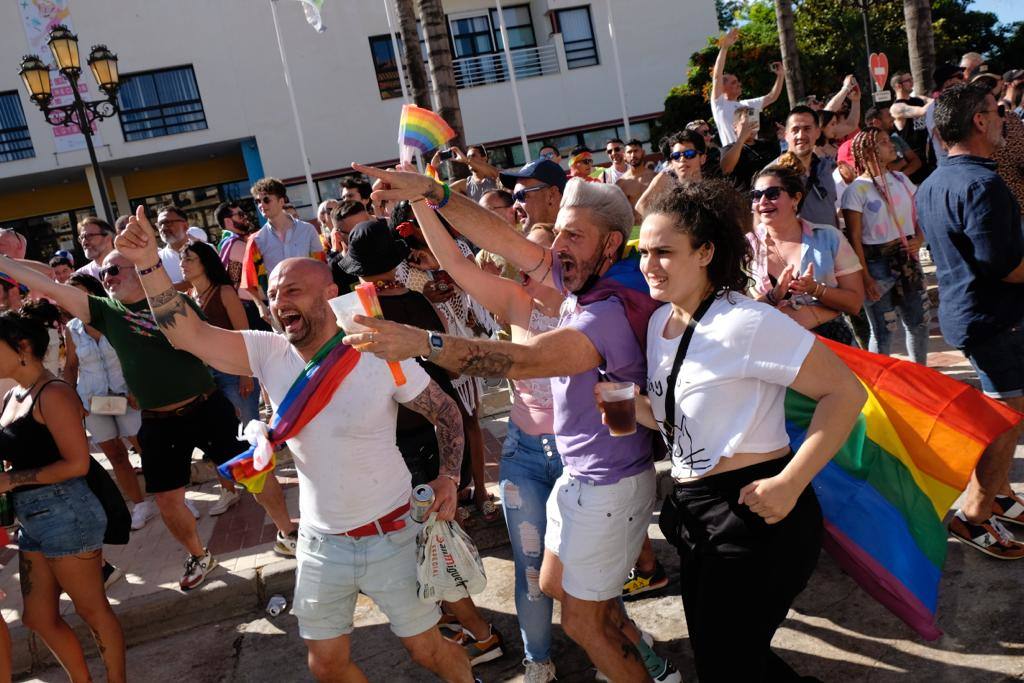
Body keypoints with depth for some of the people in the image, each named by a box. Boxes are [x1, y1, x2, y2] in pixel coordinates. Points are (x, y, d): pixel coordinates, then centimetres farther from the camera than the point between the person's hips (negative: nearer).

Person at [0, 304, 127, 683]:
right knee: (38, 617, 17)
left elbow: (77, 463, -19)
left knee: (93, 609, 5)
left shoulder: (53, 394, -14)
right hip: (32, 519, 9)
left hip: (65, 514, -9)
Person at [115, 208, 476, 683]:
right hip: (321, 543, 4)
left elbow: (447, 413, -6)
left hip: (391, 535, -3)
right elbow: (188, 334, -16)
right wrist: (148, 264, -25)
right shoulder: (268, 353, -7)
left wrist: (448, 475, -19)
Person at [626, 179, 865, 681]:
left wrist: (789, 484, -22)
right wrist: (634, 407, -6)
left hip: (753, 514, -9)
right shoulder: (660, 321, 6)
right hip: (695, 513, 9)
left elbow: (846, 392, -18)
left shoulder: (744, 323, -19)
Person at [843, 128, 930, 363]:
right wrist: (864, 277, -16)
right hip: (877, 264, -6)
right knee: (883, 331, 1)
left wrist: (919, 239, -5)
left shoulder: (901, 179, 9)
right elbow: (854, 237, -12)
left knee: (919, 322, 13)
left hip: (907, 259, 6)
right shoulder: (857, 189, -9)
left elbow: (918, 216, 16)